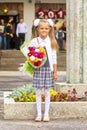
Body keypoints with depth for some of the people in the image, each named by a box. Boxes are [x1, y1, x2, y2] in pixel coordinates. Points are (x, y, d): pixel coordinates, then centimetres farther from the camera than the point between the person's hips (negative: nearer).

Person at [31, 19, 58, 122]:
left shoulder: (51, 42, 1)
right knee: (38, 92, 4)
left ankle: (46, 114, 12)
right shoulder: (34, 41, 1)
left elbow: (54, 58, 3)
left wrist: (55, 72, 2)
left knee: (47, 92, 5)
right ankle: (39, 114, 11)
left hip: (48, 69, 0)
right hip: (38, 69, 0)